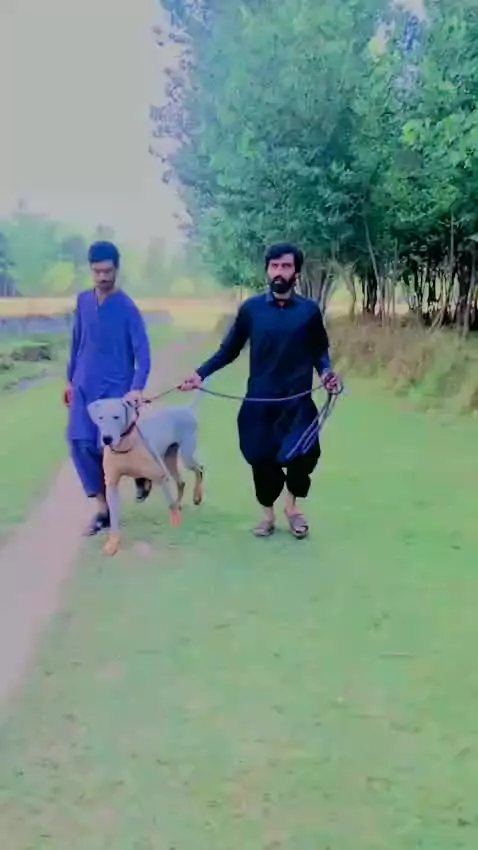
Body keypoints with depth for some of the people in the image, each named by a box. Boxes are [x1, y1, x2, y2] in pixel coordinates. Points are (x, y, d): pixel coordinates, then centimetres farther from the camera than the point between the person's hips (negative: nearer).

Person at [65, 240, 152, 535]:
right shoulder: (83, 301, 5)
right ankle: (103, 508, 7)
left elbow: (142, 352, -17)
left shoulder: (127, 308, -11)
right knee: (80, 443, -4)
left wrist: (137, 388, -30)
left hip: (115, 388, -5)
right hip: (84, 387, 5)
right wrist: (71, 379, 18)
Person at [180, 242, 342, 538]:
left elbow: (320, 352, 10)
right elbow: (229, 350, 5)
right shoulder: (251, 308, 1)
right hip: (259, 401, 0)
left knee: (301, 456, -7)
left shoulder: (309, 310, 1)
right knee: (261, 459, 3)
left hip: (298, 402, 0)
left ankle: (293, 505, 23)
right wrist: (200, 374, -4)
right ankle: (268, 513, 28)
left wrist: (327, 374, -9)